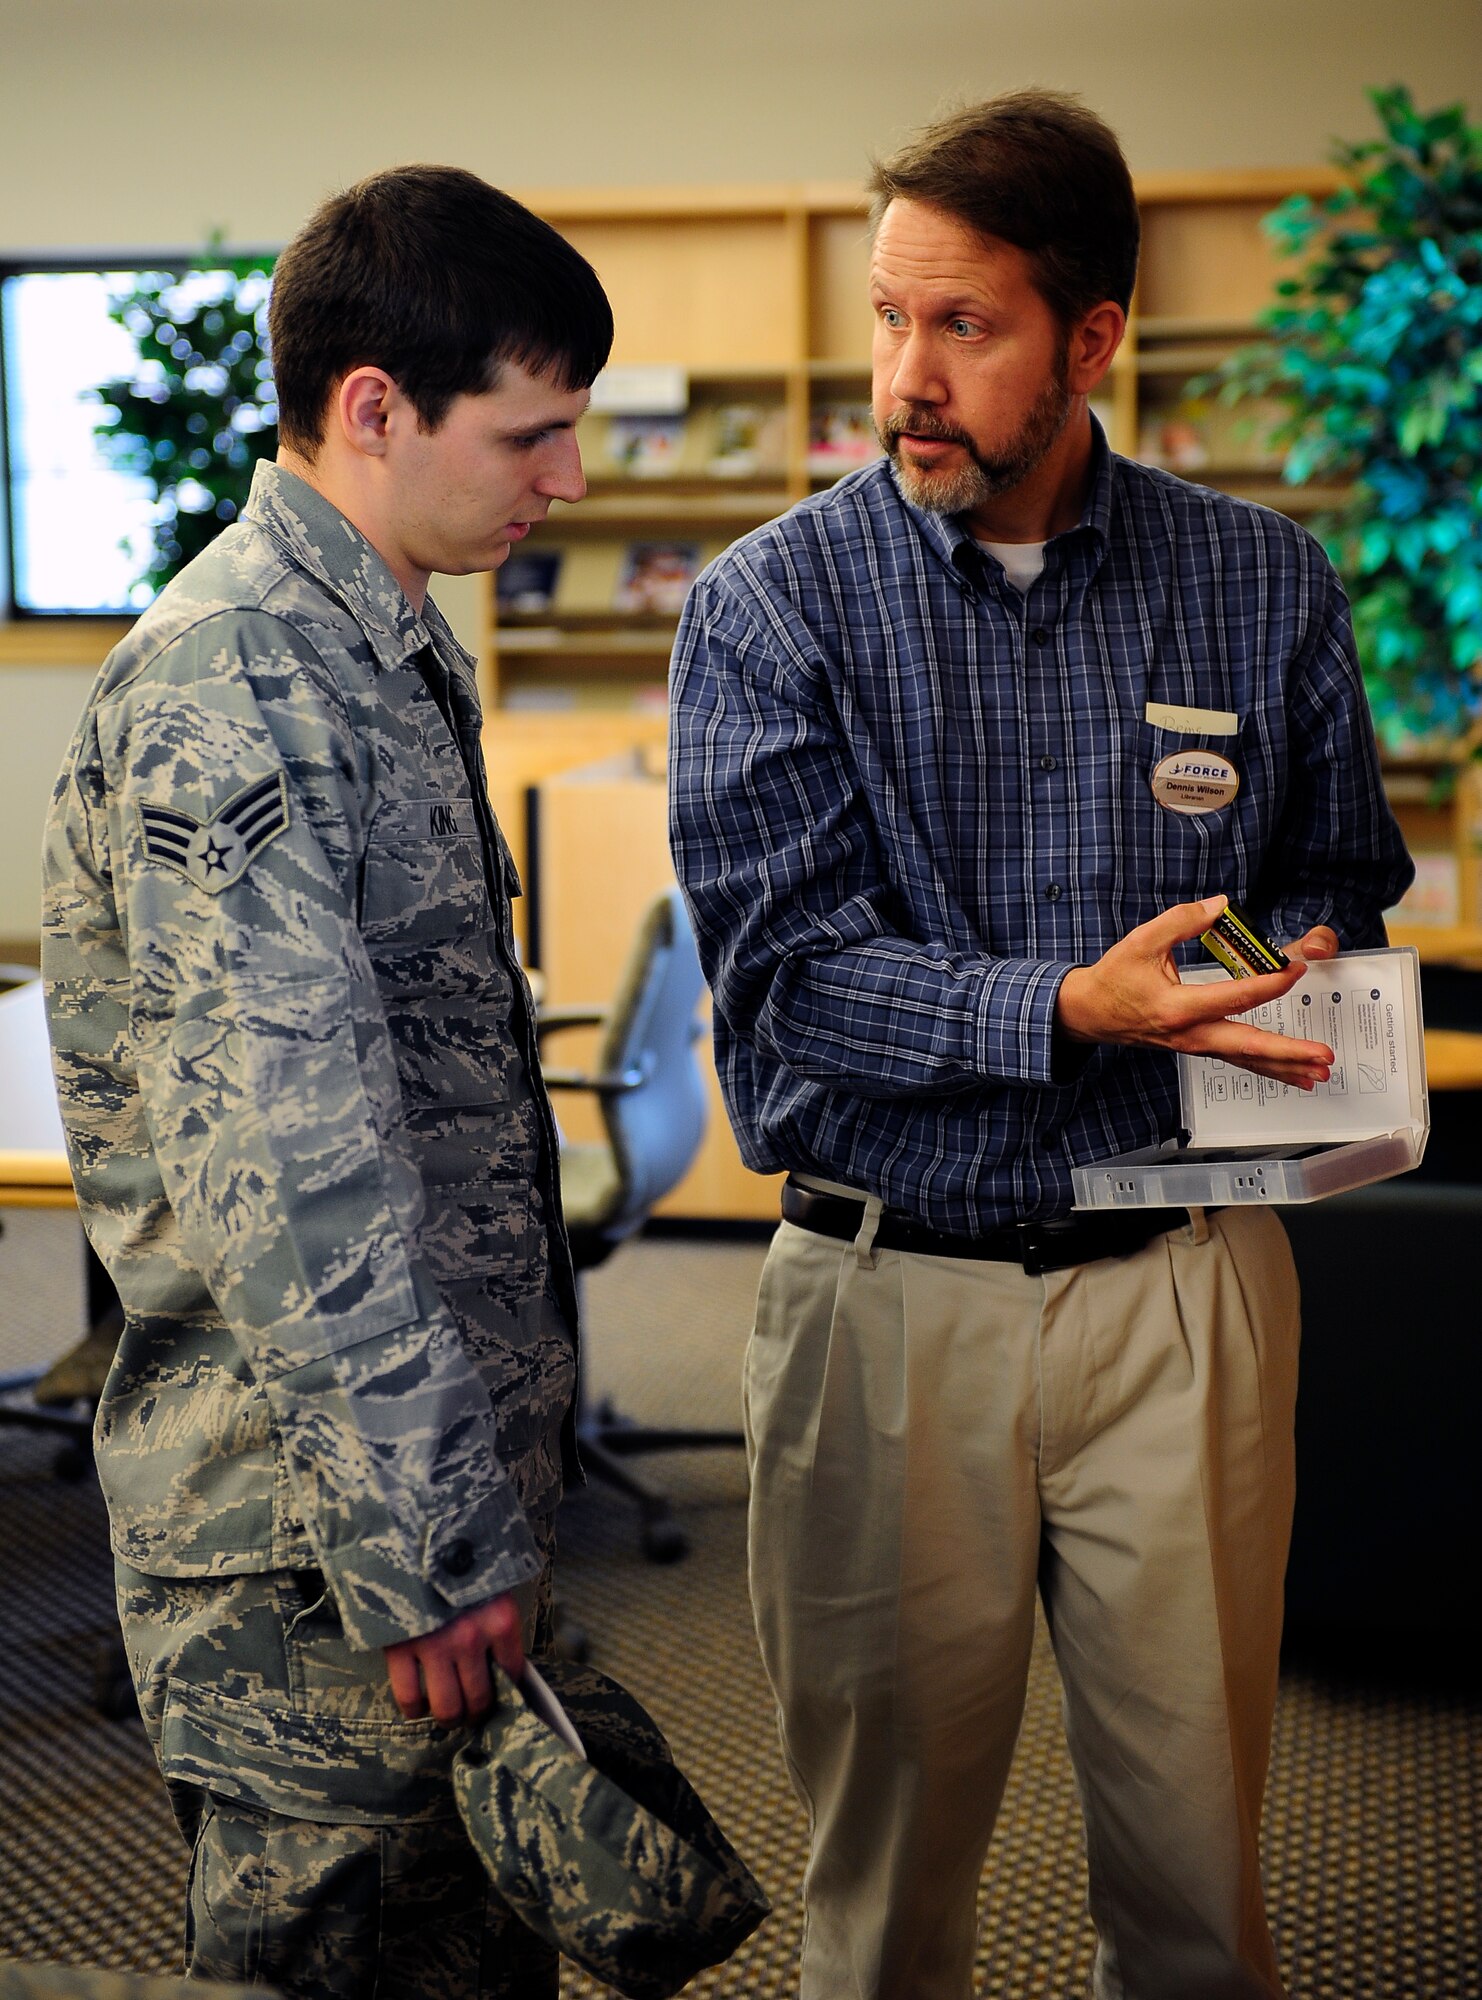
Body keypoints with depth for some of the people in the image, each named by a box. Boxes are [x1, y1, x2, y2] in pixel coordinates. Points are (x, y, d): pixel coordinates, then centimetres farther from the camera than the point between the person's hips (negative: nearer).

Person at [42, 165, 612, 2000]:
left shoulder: (388, 651, 14)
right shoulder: (231, 690, -19)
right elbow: (284, 1173, -24)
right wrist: (417, 1542, -22)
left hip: (453, 1473, 9)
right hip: (321, 1545, -9)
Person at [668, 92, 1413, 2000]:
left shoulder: (1263, 585, 4)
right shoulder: (770, 606, -3)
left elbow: (1339, 872, 14)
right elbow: (783, 964, -11)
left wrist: (1297, 956, -9)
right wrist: (1072, 1010, -23)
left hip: (1182, 1286, 1)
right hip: (888, 1300, -1)